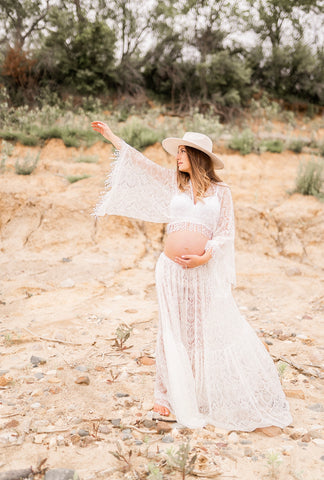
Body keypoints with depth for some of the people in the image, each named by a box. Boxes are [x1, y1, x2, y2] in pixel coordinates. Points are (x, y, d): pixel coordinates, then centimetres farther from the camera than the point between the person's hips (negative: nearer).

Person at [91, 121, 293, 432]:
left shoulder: (220, 191, 3)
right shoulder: (174, 182, 9)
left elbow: (225, 233, 2)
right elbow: (140, 162, 14)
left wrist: (205, 256, -13)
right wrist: (111, 136, 16)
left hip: (204, 270, -2)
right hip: (171, 268, 2)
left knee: (215, 332, 3)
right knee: (175, 331, 10)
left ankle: (219, 397, 20)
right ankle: (170, 394, 25)